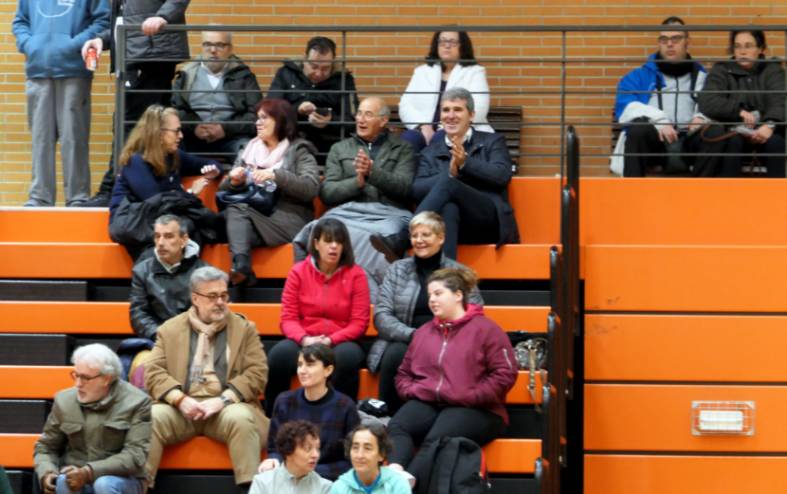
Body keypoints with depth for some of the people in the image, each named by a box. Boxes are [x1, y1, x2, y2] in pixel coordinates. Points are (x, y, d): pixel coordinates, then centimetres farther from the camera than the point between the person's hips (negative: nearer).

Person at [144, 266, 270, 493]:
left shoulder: (245, 328, 13)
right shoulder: (170, 329, 14)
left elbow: (257, 373, 2)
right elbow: (153, 372, 4)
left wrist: (223, 400, -13)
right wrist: (180, 399, -14)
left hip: (226, 407, -1)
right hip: (181, 406, 1)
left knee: (241, 419, -35)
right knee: (151, 418, -30)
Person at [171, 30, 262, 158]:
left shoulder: (243, 75, 10)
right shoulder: (187, 75, 15)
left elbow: (257, 114, 2)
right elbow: (174, 108, 5)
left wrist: (225, 129, -12)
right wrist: (194, 127, -14)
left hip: (231, 138, -1)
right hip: (192, 139, 1)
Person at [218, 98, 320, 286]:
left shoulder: (299, 151, 9)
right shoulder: (250, 150, 24)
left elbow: (311, 187, -9)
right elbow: (223, 190, 22)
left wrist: (276, 175, -19)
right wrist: (234, 181, -1)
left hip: (289, 219, -4)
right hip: (254, 217, 4)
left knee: (239, 210, -29)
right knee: (234, 210, -29)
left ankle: (241, 266, -48)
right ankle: (241, 265, -51)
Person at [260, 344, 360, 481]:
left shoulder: (345, 406, -2)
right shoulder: (284, 402, 7)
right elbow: (275, 448, 13)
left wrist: (315, 472, -10)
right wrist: (274, 460, -11)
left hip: (331, 477, -3)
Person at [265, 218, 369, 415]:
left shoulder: (355, 274, 0)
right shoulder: (298, 272, 4)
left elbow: (359, 323, -3)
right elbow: (288, 319, 2)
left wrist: (330, 340, -18)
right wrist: (305, 339, -19)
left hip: (340, 342, -1)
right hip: (303, 342, 1)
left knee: (347, 355, -36)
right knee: (279, 354, -30)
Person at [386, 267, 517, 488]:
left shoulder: (485, 329, 5)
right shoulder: (424, 332, 23)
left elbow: (505, 375, -4)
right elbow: (403, 373, 27)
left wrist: (467, 397, -11)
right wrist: (411, 390, 3)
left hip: (474, 410, -5)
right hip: (426, 403, 5)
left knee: (436, 439, -35)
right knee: (396, 427, -29)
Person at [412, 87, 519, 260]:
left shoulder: (492, 142, 20)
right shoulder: (430, 153, 24)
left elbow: (502, 176, 0)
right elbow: (417, 190, 6)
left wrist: (465, 163, -13)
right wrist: (450, 172, -12)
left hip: (488, 221, -2)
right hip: (451, 218, 2)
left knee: (447, 184, -32)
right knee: (448, 208, -38)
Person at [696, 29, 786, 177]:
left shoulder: (772, 70, 9)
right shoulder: (721, 70, 9)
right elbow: (707, 103, -7)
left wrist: (770, 125, -30)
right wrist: (739, 111, -19)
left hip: (764, 132, 0)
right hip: (733, 130, 0)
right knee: (732, 141, -34)